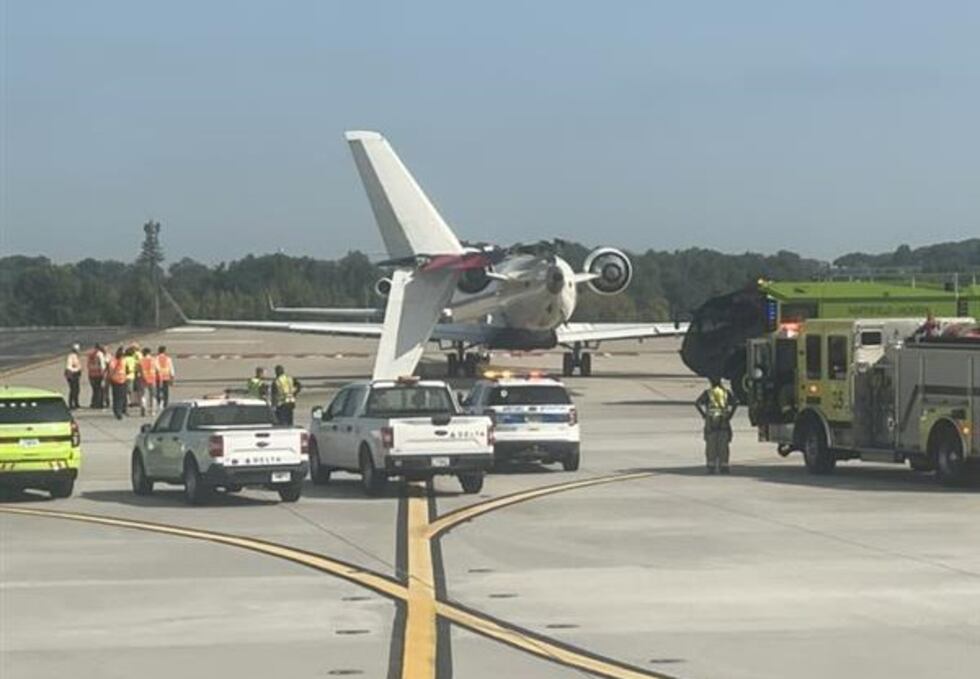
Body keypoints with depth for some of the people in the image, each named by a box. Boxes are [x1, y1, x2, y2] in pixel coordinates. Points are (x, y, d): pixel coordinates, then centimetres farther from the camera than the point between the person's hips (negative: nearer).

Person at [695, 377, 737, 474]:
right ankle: (723, 467, 2)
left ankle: (711, 467, -1)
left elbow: (697, 403, -10)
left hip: (711, 422, -1)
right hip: (724, 423, 1)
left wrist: (704, 414, -4)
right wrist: (730, 415, 0)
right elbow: (734, 404, -6)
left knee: (711, 445, 3)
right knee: (723, 446, 5)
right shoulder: (726, 392, 8)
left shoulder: (707, 392, 3)